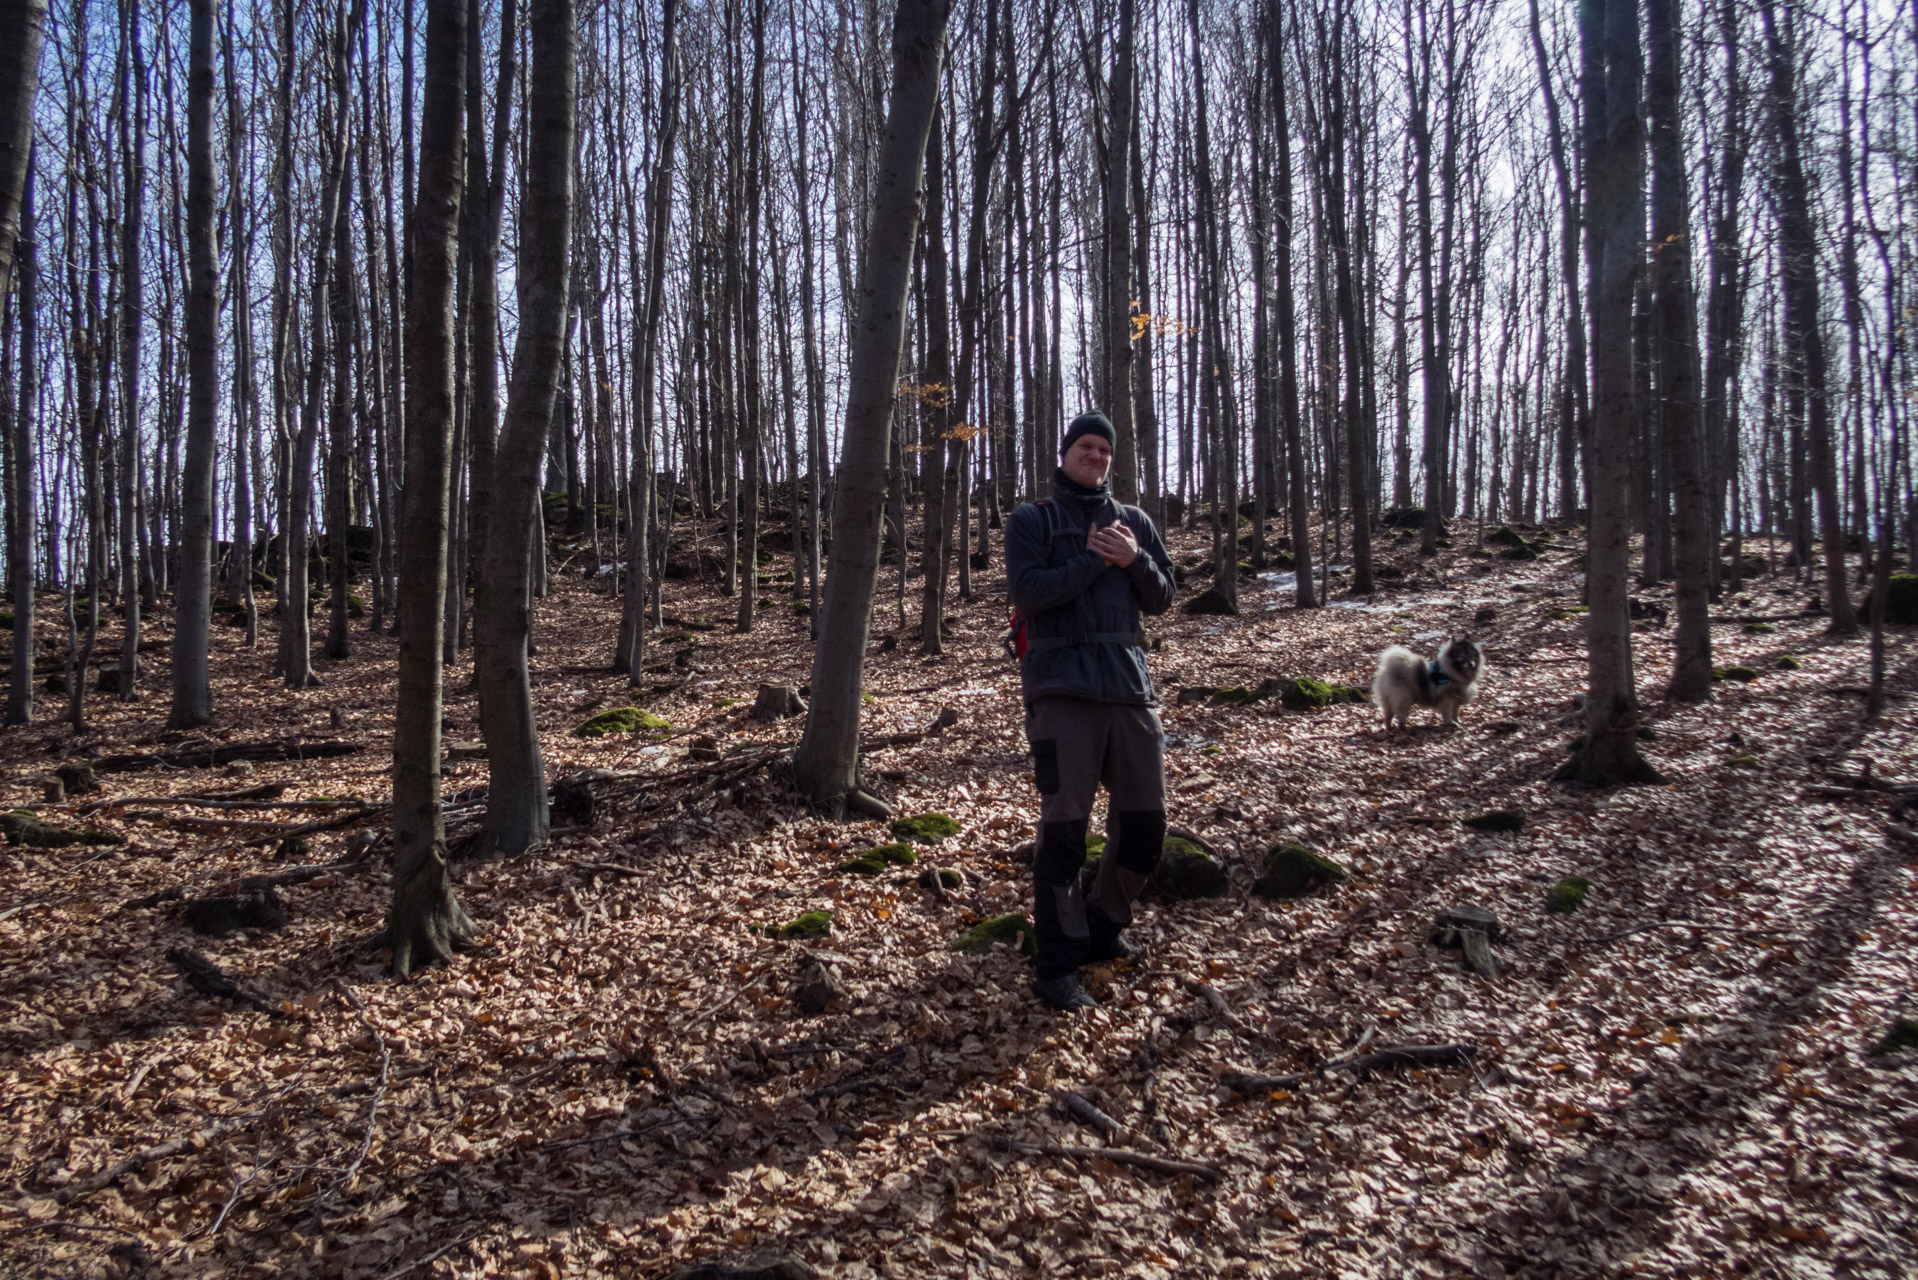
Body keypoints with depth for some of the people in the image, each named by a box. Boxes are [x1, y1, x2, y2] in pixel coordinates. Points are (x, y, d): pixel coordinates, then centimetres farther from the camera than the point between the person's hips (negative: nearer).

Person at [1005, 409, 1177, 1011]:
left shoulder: (1134, 521, 16)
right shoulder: (1031, 520, 4)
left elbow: (1162, 599, 13)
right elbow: (1027, 591, -10)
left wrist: (1134, 561, -5)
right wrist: (1094, 560, -9)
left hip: (1130, 684, 5)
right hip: (1062, 686, -5)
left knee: (1145, 823, 7)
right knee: (1063, 826, -4)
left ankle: (1103, 925, 31)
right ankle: (1059, 964, 6)